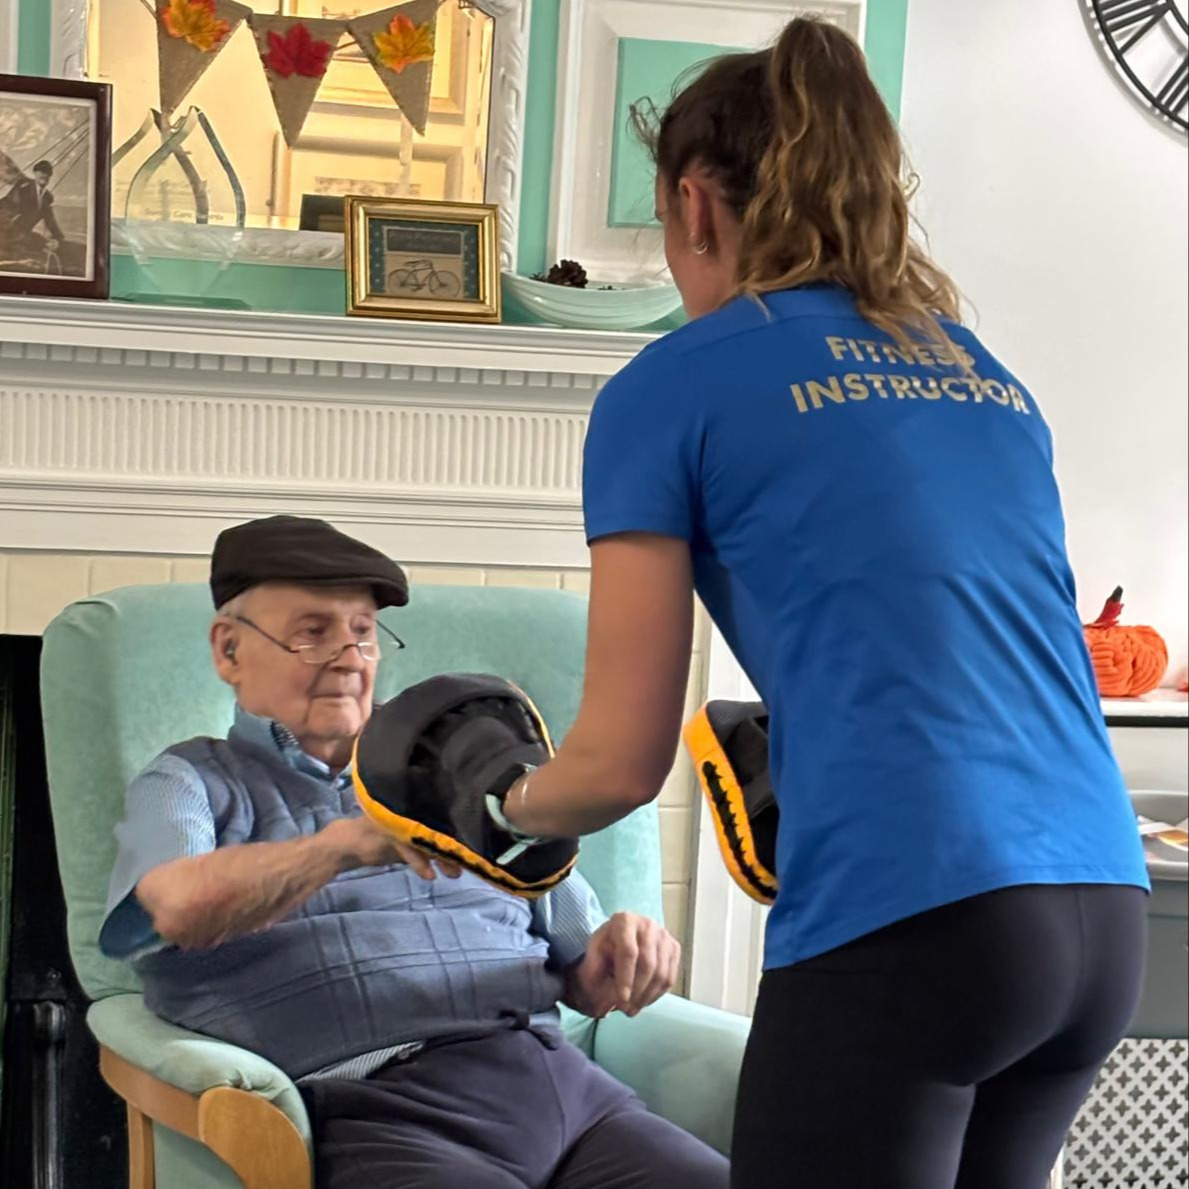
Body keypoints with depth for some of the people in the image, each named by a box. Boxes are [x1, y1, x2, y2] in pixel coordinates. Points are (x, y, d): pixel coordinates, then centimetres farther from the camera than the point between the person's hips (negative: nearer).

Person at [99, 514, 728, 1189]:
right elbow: (181, 909, -12)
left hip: (566, 1085, 5)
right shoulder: (192, 783, 13)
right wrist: (352, 841, -25)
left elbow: (583, 972, 24)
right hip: (379, 1113, -5)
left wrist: (620, 954, 1)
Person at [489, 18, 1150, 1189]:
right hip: (1102, 911, 7)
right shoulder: (989, 374, 19)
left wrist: (498, 807, 22)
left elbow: (624, 761, 2)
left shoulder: (674, 384, 2)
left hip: (905, 918, -7)